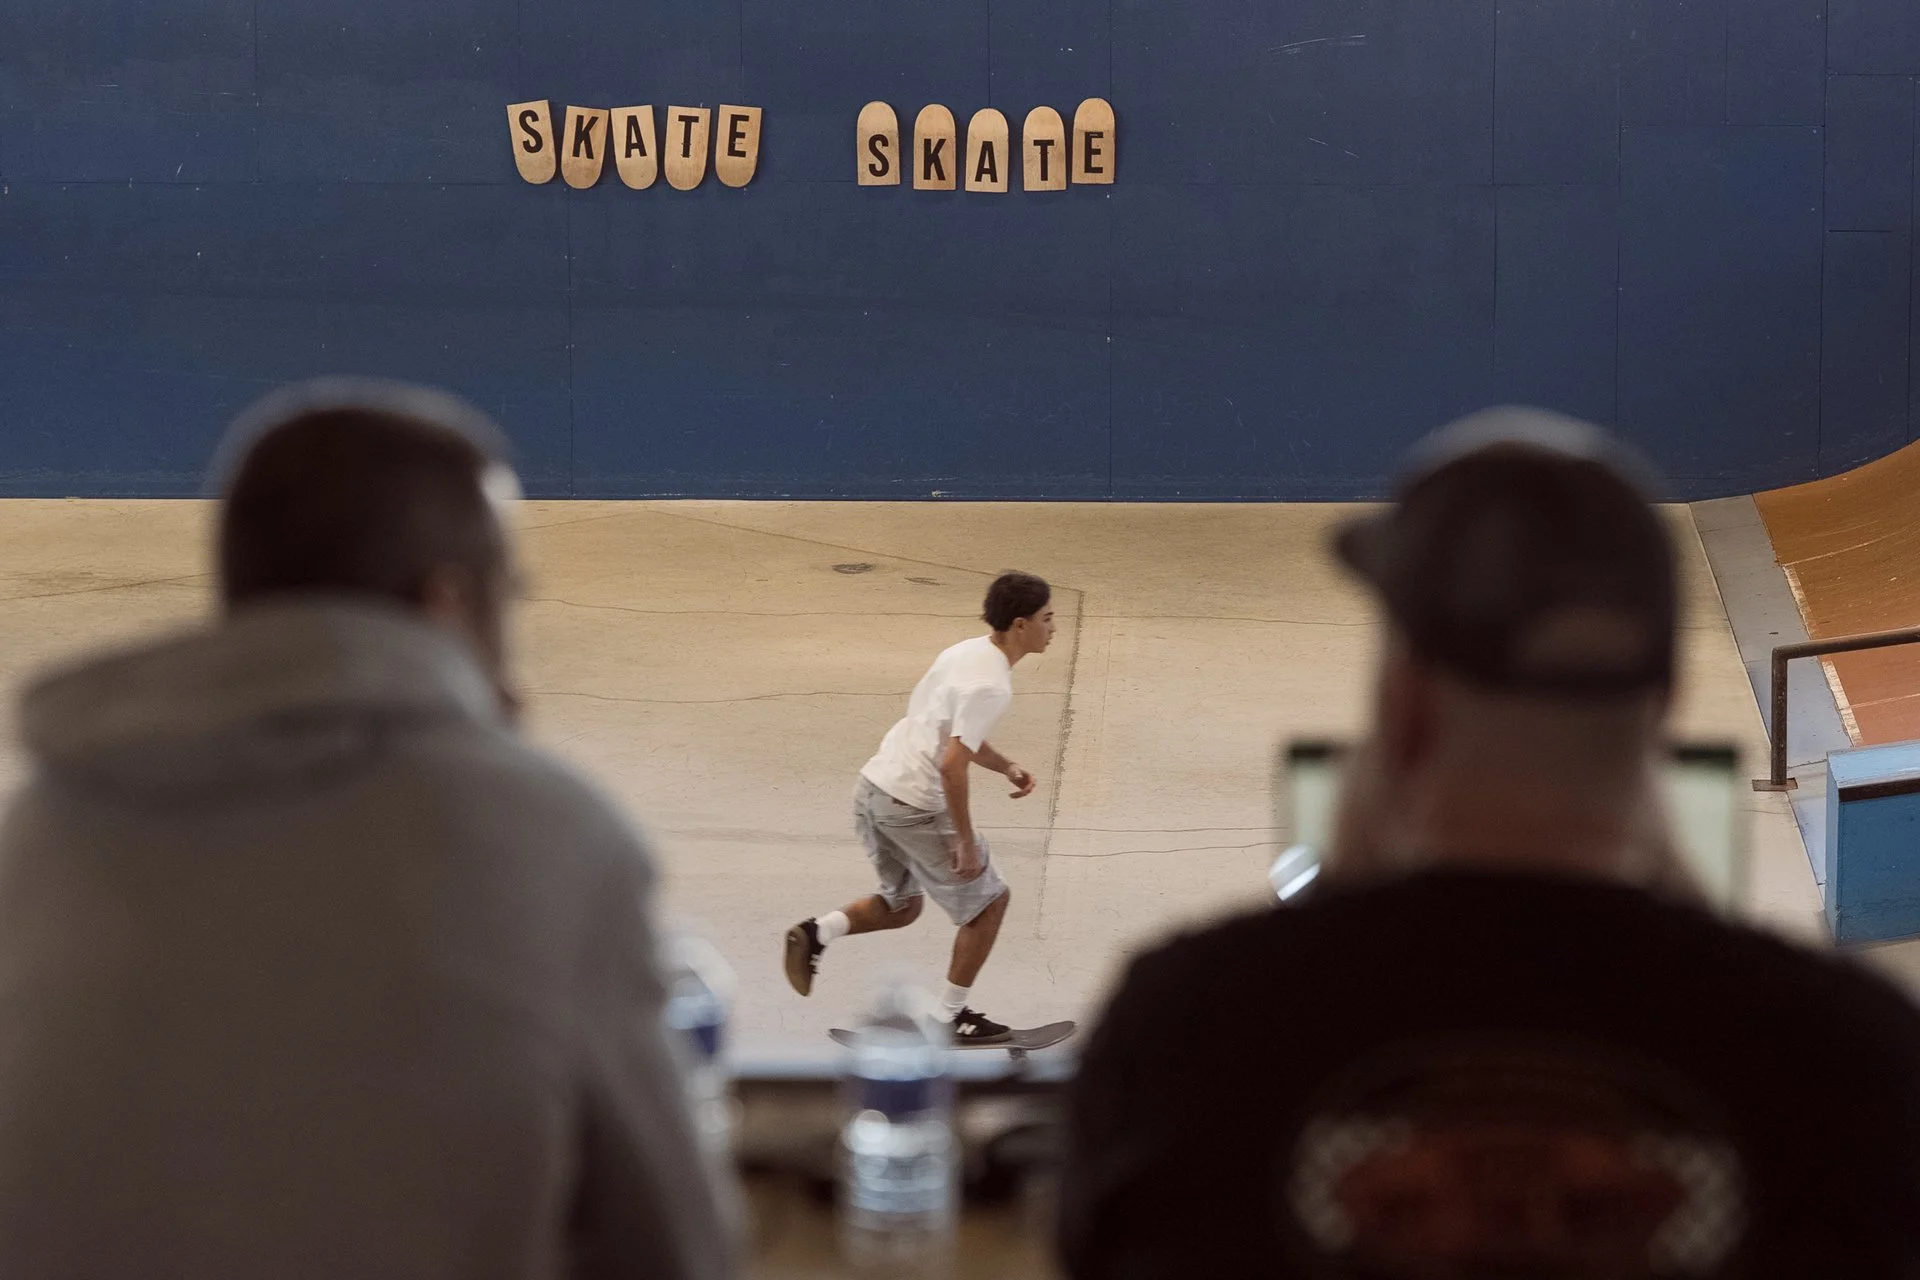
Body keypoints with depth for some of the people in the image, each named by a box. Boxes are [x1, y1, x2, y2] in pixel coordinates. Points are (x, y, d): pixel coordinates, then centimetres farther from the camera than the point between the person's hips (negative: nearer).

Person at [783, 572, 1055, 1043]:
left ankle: (818, 932, 3)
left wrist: (1004, 766, 16)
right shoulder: (991, 685, -20)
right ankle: (953, 1017, 15)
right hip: (916, 806, -9)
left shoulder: (970, 651, 9)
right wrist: (966, 840, -19)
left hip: (876, 786, 9)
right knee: (989, 899, 9)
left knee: (901, 904, 24)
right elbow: (952, 765, -26)